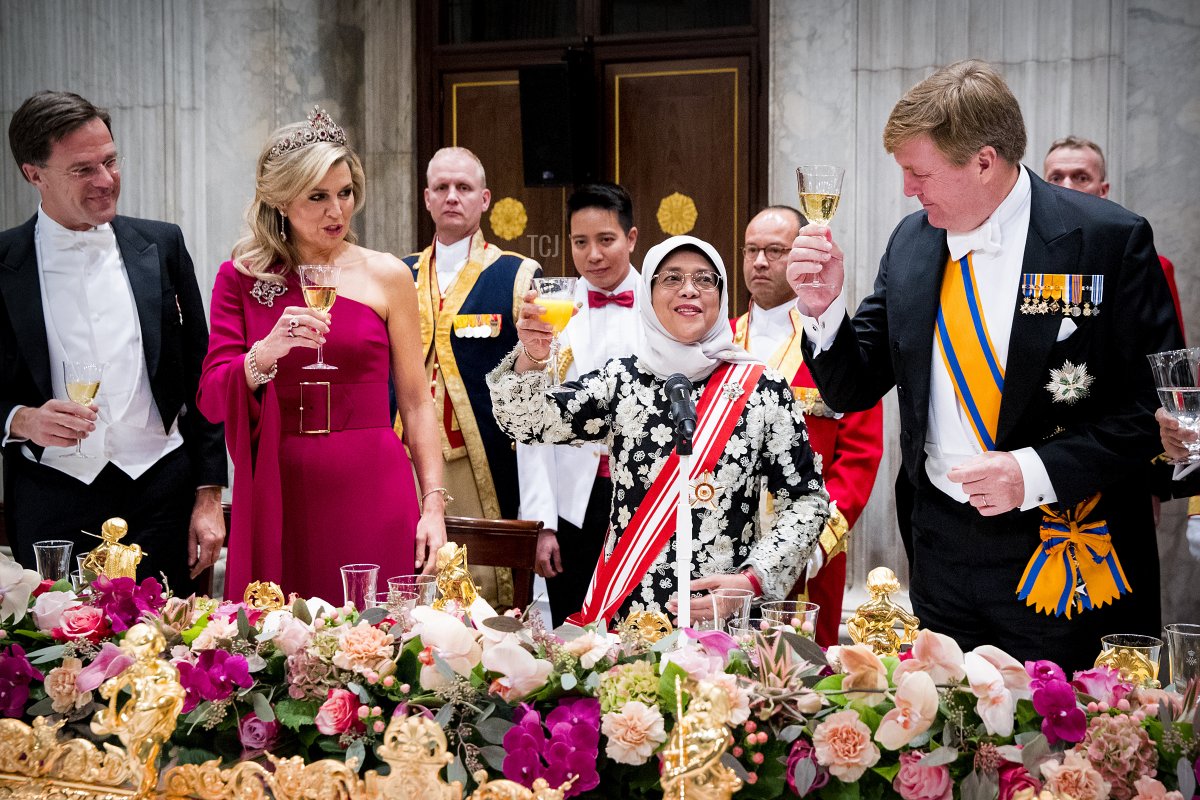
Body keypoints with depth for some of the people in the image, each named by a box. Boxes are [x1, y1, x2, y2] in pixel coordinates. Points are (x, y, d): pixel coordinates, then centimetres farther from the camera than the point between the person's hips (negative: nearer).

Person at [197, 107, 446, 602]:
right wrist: (267, 352, -19)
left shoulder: (385, 275, 5)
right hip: (280, 500, 1)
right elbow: (212, 400, 0)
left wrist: (433, 505, -2)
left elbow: (415, 402, 6)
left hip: (371, 496, 0)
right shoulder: (240, 278, 7)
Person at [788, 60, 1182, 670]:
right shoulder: (911, 241, 5)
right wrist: (824, 308, -9)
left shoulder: (1108, 241, -11)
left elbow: (1154, 407, -11)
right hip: (942, 547, 5)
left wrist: (1036, 472, -20)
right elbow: (853, 391, 9)